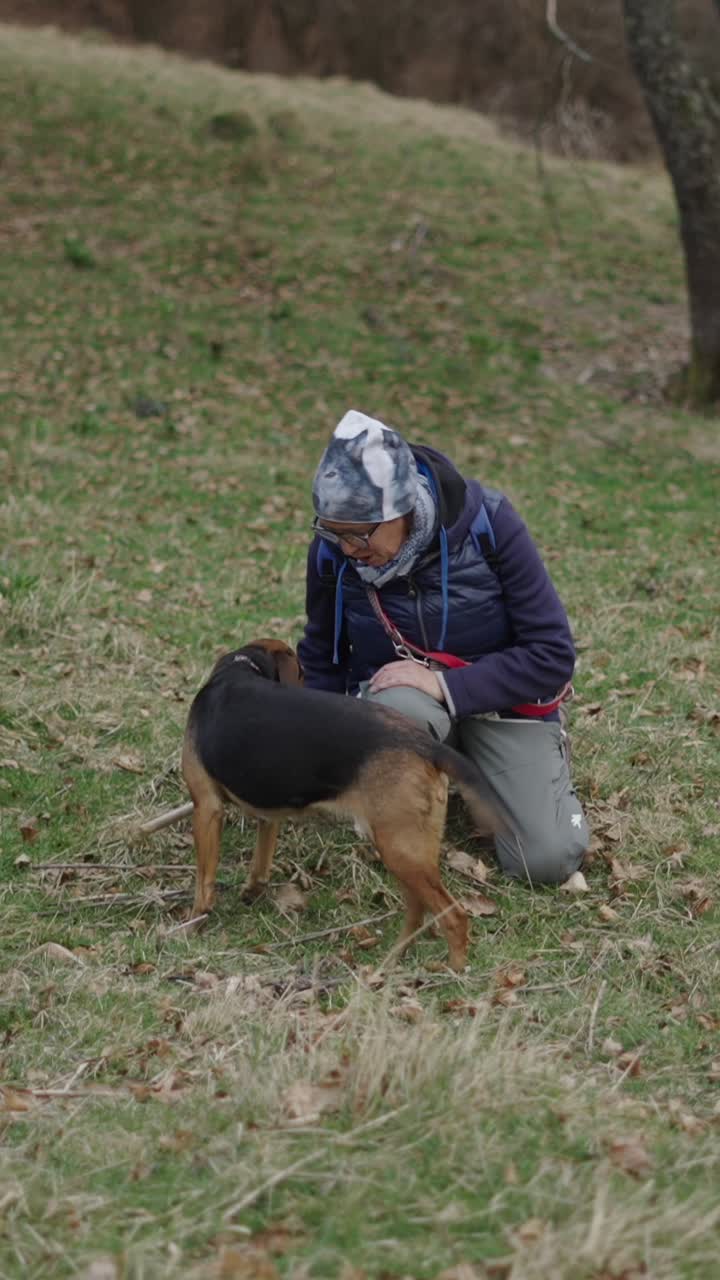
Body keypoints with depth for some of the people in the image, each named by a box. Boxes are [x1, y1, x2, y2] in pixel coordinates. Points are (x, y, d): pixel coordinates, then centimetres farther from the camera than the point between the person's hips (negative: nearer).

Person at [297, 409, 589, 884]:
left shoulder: (489, 523, -23)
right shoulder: (332, 550, -15)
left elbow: (552, 653, -18)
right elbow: (322, 661, 5)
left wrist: (446, 687, -28)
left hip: (502, 697, 0)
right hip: (394, 693, 0)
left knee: (548, 861, -16)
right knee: (400, 714, -38)